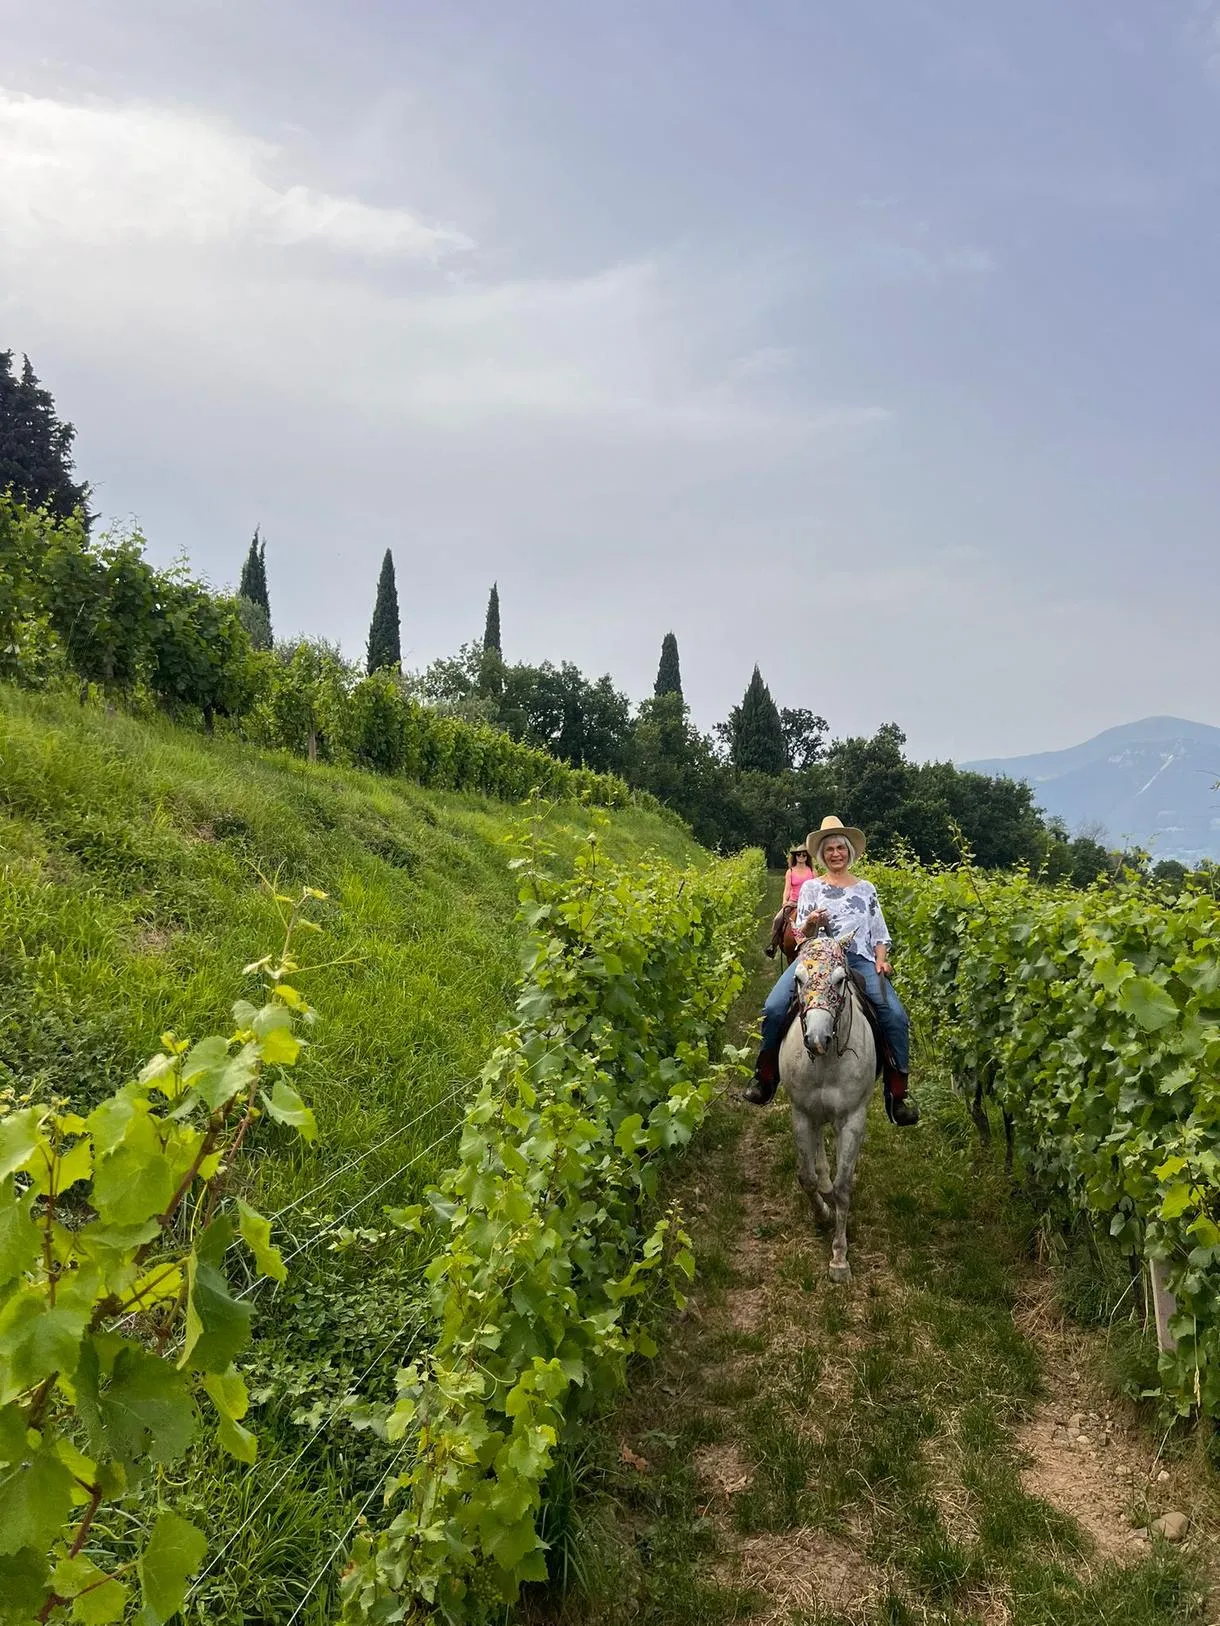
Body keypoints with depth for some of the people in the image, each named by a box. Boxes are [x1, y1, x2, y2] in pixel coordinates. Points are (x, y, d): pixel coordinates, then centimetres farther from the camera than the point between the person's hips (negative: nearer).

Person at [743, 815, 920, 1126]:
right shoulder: (811, 887, 14)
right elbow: (801, 934, 8)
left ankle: (898, 1094, -11)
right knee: (774, 1007, -24)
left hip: (860, 960, 1)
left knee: (895, 1015, -23)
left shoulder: (867, 889, 18)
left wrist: (881, 960, -2)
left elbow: (880, 933, 18)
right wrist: (810, 923, -15)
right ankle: (766, 1077, -4)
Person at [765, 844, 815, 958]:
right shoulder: (790, 872, 6)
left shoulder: (811, 871, 8)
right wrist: (784, 901, -17)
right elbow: (787, 889, 0)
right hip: (793, 902, 0)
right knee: (777, 920, -21)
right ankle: (772, 946, -11)